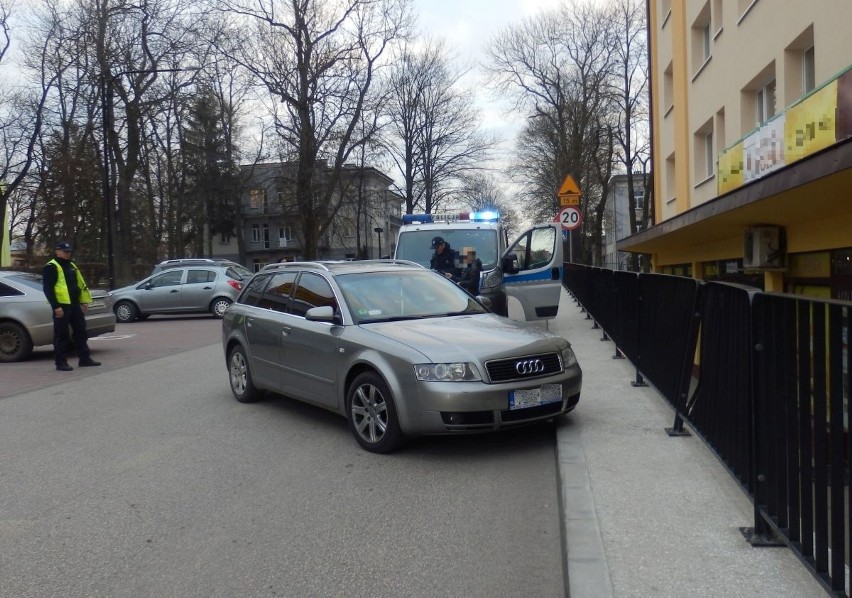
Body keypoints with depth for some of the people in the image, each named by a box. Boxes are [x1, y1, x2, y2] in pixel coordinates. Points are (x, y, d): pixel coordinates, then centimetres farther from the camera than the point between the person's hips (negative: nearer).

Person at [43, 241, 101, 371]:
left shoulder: (72, 266, 18)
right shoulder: (51, 267, -7)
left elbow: (81, 284, 23)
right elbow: (48, 289, -13)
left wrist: (84, 301, 15)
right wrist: (56, 306, -19)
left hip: (75, 305, 8)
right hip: (62, 306, -8)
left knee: (80, 332, 11)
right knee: (61, 335, -2)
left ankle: (85, 359, 18)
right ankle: (61, 362, 4)